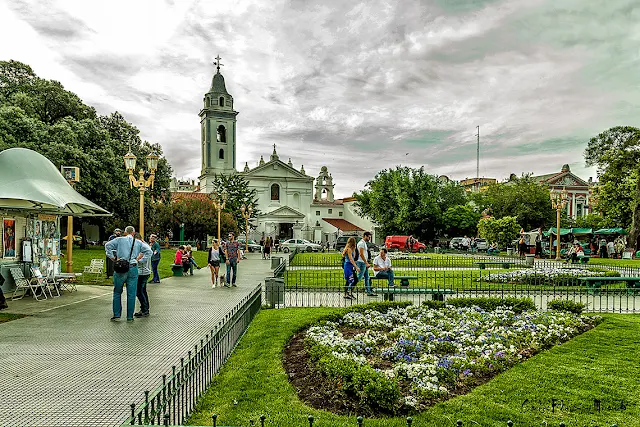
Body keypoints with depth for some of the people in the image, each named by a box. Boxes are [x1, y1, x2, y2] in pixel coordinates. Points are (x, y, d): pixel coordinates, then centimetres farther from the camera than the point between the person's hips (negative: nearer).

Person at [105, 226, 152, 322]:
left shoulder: (119, 240, 5)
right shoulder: (138, 243, 8)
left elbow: (107, 245, -4)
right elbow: (149, 251, -1)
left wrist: (113, 258, 1)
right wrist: (139, 260, 2)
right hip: (133, 268, 1)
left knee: (117, 292, 14)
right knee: (131, 294, 5)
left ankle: (116, 315, 14)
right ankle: (130, 317, 9)